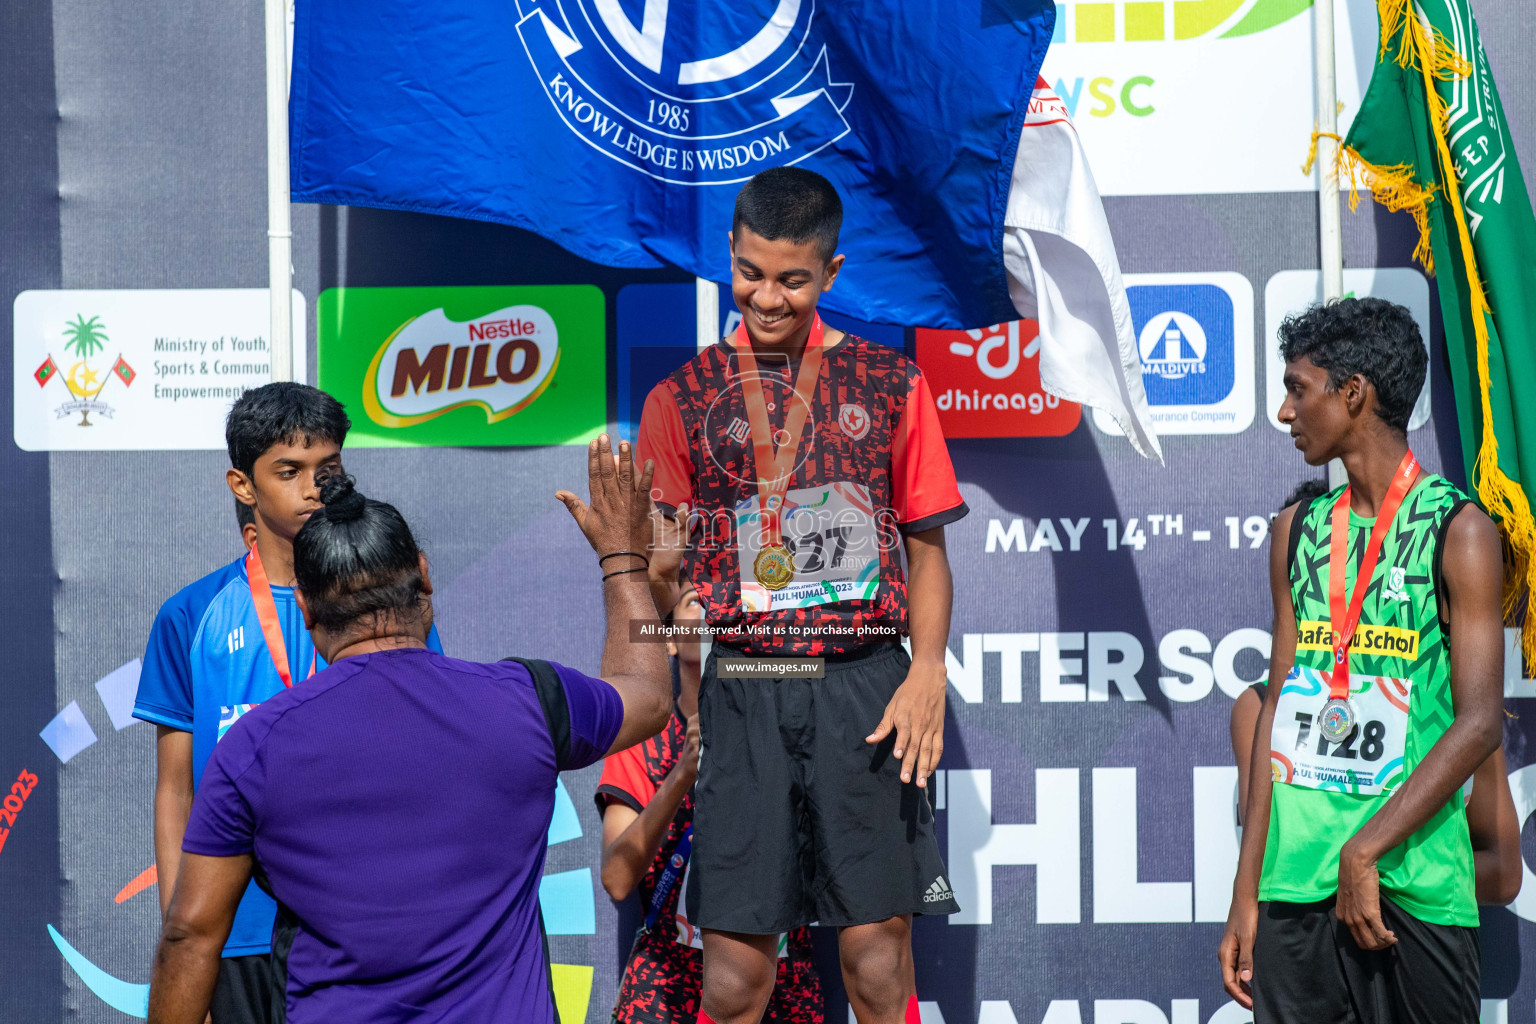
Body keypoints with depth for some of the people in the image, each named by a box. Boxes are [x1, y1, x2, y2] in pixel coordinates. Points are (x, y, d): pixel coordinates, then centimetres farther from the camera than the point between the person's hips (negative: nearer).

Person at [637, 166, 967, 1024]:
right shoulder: (684, 398, 8)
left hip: (864, 685, 0)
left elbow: (927, 547, 10)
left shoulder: (889, 385, 9)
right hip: (741, 688, 0)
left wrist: (927, 674, -4)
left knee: (878, 938, -2)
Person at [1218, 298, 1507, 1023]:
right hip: (1293, 884, 4)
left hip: (1412, 885, -4)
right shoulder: (1297, 533, 12)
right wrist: (1246, 893, 8)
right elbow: (1278, 715, 13)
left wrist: (1365, 852, -16)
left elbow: (1480, 724, -10)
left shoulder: (1457, 532, -4)